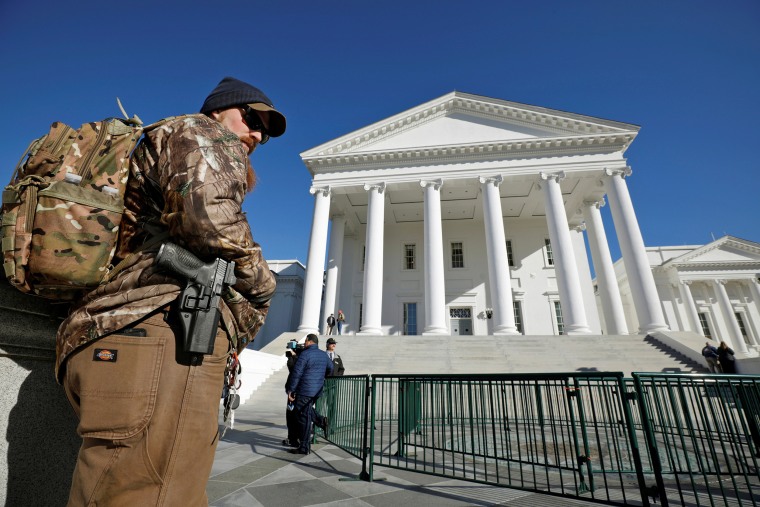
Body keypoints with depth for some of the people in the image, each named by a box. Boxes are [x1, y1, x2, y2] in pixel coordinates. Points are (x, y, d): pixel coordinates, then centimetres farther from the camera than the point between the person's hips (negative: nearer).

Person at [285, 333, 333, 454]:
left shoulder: (305, 354, -12)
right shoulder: (324, 355, 10)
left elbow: (296, 374, -14)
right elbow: (330, 369, 25)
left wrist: (290, 390, -7)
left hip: (305, 391, -7)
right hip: (317, 391, 7)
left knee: (304, 417, 1)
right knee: (307, 411, 25)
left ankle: (304, 447, 7)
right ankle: (322, 421, 5)